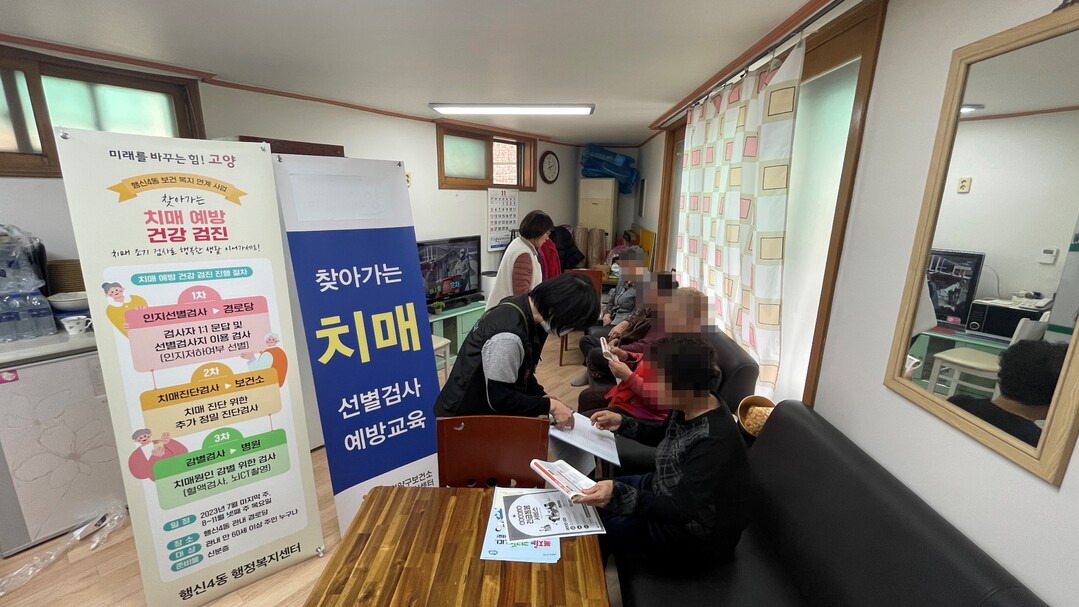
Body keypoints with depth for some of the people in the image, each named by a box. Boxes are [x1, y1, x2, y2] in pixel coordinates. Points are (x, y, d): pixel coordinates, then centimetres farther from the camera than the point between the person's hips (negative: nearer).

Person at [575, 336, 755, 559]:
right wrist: (622, 423, -4)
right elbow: (663, 435, 9)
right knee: (588, 499, 12)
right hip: (667, 492, 8)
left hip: (695, 529, -8)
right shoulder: (689, 406, -12)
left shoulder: (713, 442, -38)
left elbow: (680, 509, -35)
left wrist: (618, 495, -46)